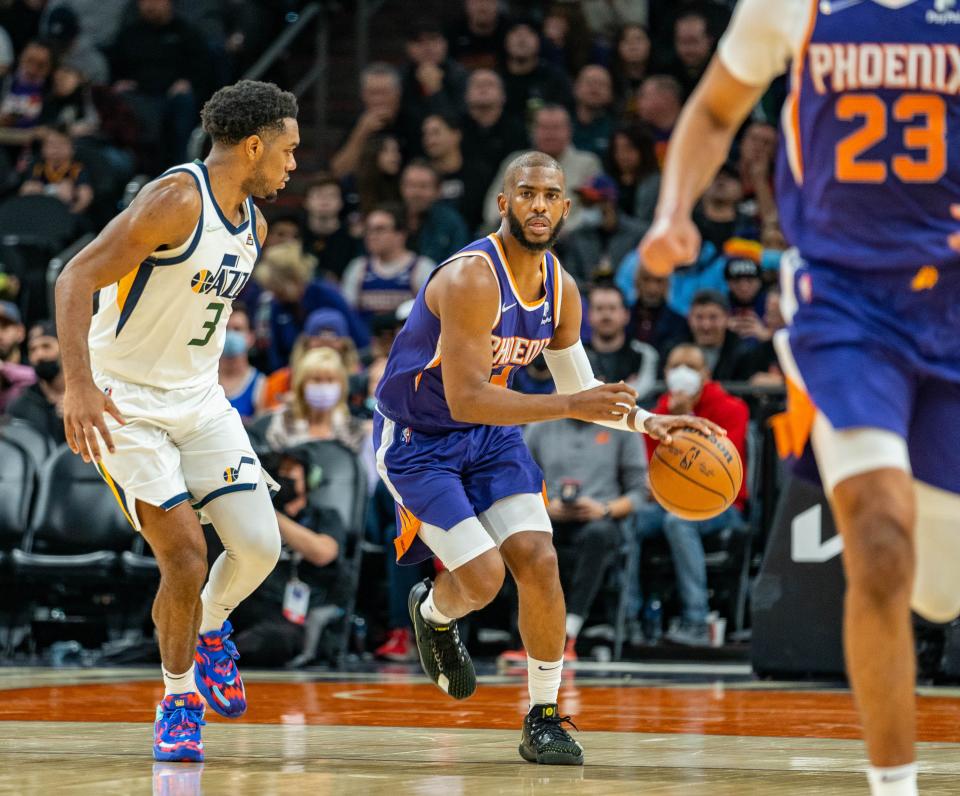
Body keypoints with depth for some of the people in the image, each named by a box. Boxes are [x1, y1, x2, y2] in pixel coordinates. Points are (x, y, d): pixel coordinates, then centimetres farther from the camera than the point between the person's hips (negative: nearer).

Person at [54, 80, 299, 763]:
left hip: (200, 400, 7)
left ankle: (210, 628, 28)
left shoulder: (254, 225, 7)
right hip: (126, 406, -7)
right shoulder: (176, 200, -20)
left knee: (259, 546, -4)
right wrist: (80, 386, -33)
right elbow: (76, 279, -24)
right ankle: (179, 697, 10)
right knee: (187, 560, -12)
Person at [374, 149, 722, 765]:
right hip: (417, 441, -6)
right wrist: (570, 405, -37)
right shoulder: (471, 279, -28)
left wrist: (645, 421, -6)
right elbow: (465, 398, -33)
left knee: (539, 560, -10)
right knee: (483, 576, -16)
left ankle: (544, 719, 3)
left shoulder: (561, 290, -3)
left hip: (492, 436, 6)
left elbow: (581, 387, 11)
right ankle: (433, 614, 22)